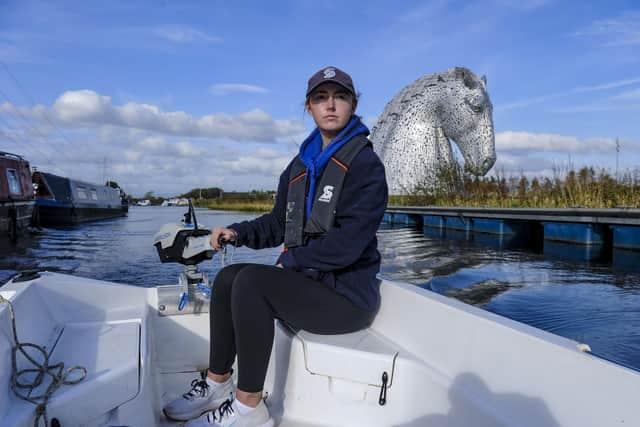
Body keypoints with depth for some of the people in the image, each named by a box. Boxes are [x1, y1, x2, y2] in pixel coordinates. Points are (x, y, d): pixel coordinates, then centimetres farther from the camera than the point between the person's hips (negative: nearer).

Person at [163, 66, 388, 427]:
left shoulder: (365, 165, -13)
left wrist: (291, 261, -13)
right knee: (228, 277, 0)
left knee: (251, 281, -24)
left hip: (347, 294, -8)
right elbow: (278, 224, 15)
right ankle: (217, 384, 10)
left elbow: (348, 242, -22)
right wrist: (238, 233, -2)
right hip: (307, 279, 8)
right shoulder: (301, 165, 11)